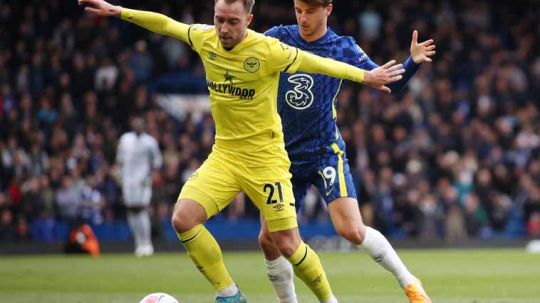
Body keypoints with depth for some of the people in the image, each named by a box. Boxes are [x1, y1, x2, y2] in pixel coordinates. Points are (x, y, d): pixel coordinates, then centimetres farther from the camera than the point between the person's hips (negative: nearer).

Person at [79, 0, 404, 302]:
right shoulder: (205, 39, -4)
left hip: (265, 158, -5)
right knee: (183, 219, -14)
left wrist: (365, 76, -5)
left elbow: (316, 63, -8)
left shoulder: (268, 50, -18)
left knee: (287, 244, -6)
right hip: (224, 154, 5)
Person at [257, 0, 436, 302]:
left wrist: (413, 62, -22)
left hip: (325, 152, -3)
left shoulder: (343, 48, -3)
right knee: (269, 238, -2)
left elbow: (390, 83, -4)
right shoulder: (278, 38, 1)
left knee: (352, 230, -15)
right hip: (283, 154, 3)